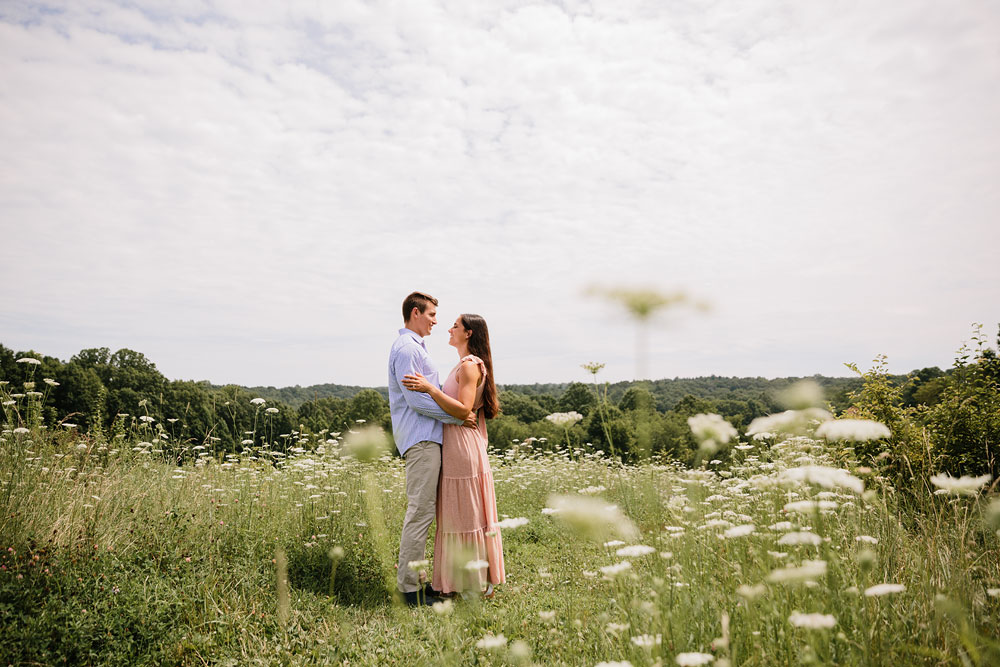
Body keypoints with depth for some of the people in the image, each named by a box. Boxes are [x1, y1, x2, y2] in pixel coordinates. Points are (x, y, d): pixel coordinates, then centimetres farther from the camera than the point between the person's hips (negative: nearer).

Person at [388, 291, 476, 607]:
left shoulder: (414, 347, 23)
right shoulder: (406, 348, -11)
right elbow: (416, 399, -18)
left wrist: (461, 412, 16)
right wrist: (457, 416, -14)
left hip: (426, 437, 11)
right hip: (420, 438, -11)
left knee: (424, 510, 12)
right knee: (420, 511, -9)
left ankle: (411, 578, 19)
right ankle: (409, 587, -3)